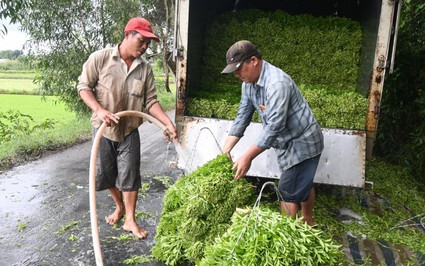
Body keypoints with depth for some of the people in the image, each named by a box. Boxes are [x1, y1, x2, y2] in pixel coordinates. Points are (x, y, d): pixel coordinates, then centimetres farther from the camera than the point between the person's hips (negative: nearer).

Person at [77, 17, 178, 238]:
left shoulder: (145, 68, -2)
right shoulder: (100, 58, -10)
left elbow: (150, 101, -2)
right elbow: (83, 86, -7)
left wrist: (167, 122, -15)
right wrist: (99, 110, -23)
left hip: (129, 131, 1)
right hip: (103, 129, -1)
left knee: (130, 175, 1)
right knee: (105, 173, 11)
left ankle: (130, 220, 15)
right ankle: (119, 207, 37)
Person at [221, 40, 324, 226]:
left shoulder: (277, 83, -30)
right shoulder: (248, 83, -2)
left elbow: (275, 125, -33)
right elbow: (242, 117, -1)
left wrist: (247, 157, -31)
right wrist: (225, 151, -7)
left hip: (302, 142, -9)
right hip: (287, 143, 9)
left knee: (288, 191, -4)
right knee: (303, 184, 25)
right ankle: (307, 221, 45)